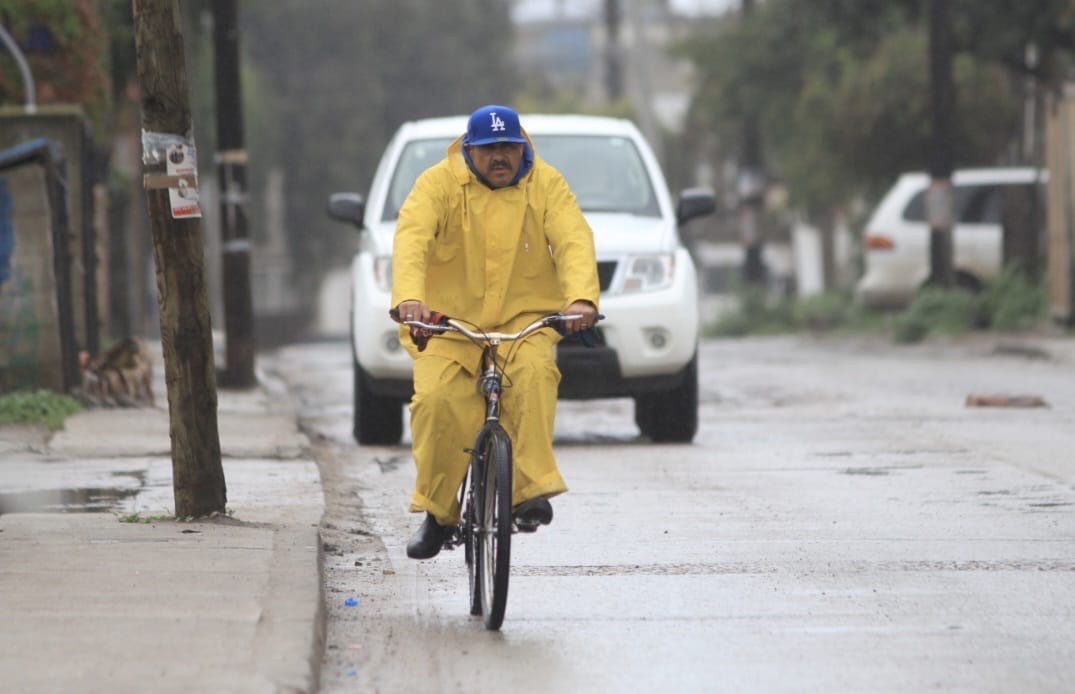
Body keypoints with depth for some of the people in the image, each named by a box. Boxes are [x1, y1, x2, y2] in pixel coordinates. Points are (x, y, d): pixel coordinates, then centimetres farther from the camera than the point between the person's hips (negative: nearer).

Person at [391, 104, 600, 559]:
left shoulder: (546, 185, 0)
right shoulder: (439, 184, -4)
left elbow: (574, 241, -13)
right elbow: (411, 238, -19)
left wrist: (582, 298, -34)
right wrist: (408, 298, -39)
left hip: (524, 318, 1)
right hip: (449, 320, 0)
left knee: (534, 373, -31)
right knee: (437, 400, -22)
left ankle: (530, 489, -29)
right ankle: (436, 512, -5)